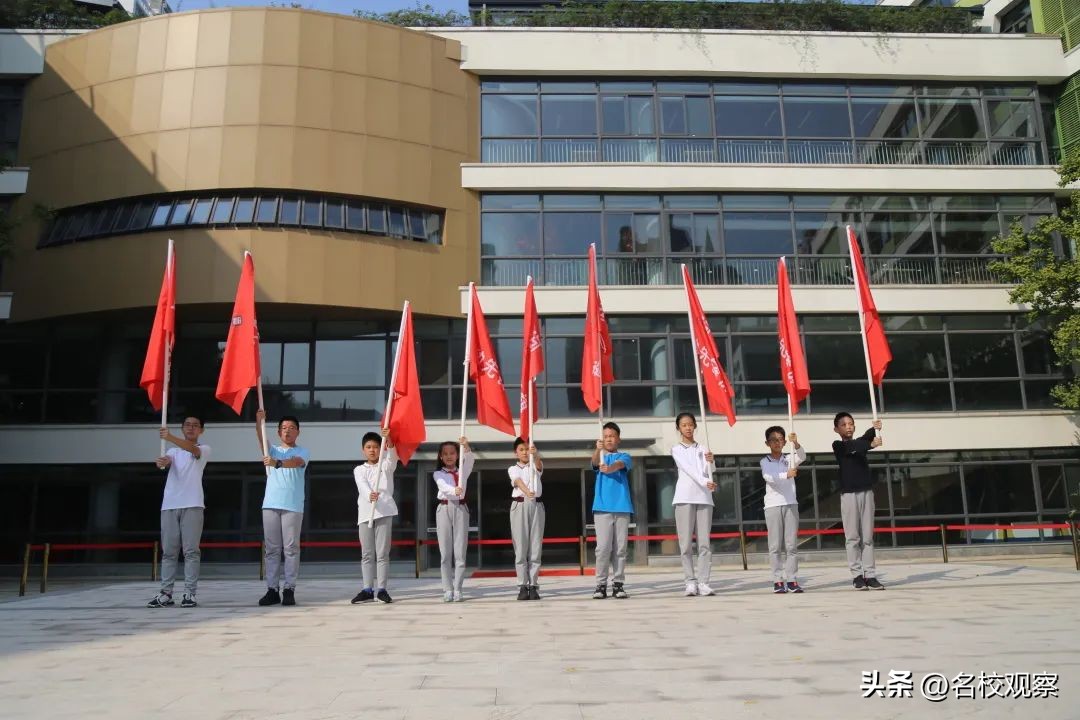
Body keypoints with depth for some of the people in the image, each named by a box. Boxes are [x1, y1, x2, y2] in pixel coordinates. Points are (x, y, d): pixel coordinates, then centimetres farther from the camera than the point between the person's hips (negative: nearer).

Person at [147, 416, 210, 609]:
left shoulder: (204, 449, 8)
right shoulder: (174, 450, 18)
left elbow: (193, 449, -17)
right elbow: (165, 461, -5)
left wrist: (171, 438, -35)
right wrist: (161, 461, -32)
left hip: (192, 505, -3)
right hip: (169, 505, 4)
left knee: (191, 551, -4)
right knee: (168, 551, 4)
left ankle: (190, 593, -3)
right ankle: (165, 593, 7)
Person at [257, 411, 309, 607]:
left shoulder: (303, 452, 6)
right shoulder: (272, 451, 17)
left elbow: (295, 462, -18)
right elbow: (262, 441, -6)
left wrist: (277, 463, -39)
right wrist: (259, 422, -25)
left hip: (293, 506, -3)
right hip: (270, 504, 3)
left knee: (291, 548, -3)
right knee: (271, 549, 4)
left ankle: (289, 589, 0)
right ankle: (272, 589, 8)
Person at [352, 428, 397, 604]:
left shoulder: (386, 466, 11)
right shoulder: (359, 470, 11)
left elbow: (392, 456, -13)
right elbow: (363, 486, -9)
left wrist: (388, 440, -33)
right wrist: (370, 495, -33)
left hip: (384, 512, -1)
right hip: (365, 513, 1)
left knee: (382, 553, -2)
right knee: (367, 554, 4)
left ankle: (381, 589, 1)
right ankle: (367, 589, 8)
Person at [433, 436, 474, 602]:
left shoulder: (462, 471, 13)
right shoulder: (438, 474, 7)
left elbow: (470, 460, -8)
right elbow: (443, 486, -14)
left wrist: (466, 447, -29)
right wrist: (454, 490, -37)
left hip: (460, 508, 1)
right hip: (444, 509, -1)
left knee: (460, 551, -2)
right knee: (445, 552, -1)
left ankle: (457, 590, 1)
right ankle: (448, 590, 2)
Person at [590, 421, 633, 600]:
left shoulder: (624, 456, 9)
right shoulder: (600, 457, 10)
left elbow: (620, 464, -15)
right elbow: (595, 462, -15)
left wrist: (609, 468, -39)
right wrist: (598, 449, -38)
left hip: (622, 507, 1)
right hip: (602, 507, -1)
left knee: (620, 548, 3)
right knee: (603, 547, -5)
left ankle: (618, 584, 10)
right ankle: (601, 585, 1)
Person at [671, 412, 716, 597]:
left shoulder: (703, 449, 16)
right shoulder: (676, 450, 8)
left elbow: (708, 472, 0)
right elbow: (688, 468, -8)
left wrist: (710, 462, -23)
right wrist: (705, 482, -23)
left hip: (704, 498, 2)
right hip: (685, 498, -2)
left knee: (705, 542, -2)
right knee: (686, 543, -5)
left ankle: (703, 582, -1)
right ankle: (690, 582, -1)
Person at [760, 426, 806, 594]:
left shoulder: (789, 459, 10)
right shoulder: (765, 461, 3)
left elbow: (802, 456, -10)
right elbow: (769, 477, -16)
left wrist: (796, 444, -29)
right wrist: (786, 475, -32)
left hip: (791, 504, 2)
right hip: (773, 505, -2)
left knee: (792, 544, 2)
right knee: (775, 545, -1)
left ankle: (792, 580, 6)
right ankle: (777, 581, 2)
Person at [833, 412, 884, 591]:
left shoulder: (861, 442, 13)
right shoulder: (838, 445, 2)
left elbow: (865, 438, -9)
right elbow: (853, 446, -18)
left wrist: (874, 429, -28)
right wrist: (871, 444, -30)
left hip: (866, 492, 4)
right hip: (849, 494, -4)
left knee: (868, 536, 3)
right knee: (853, 537, -3)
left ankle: (870, 575, 3)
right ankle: (857, 575, 0)